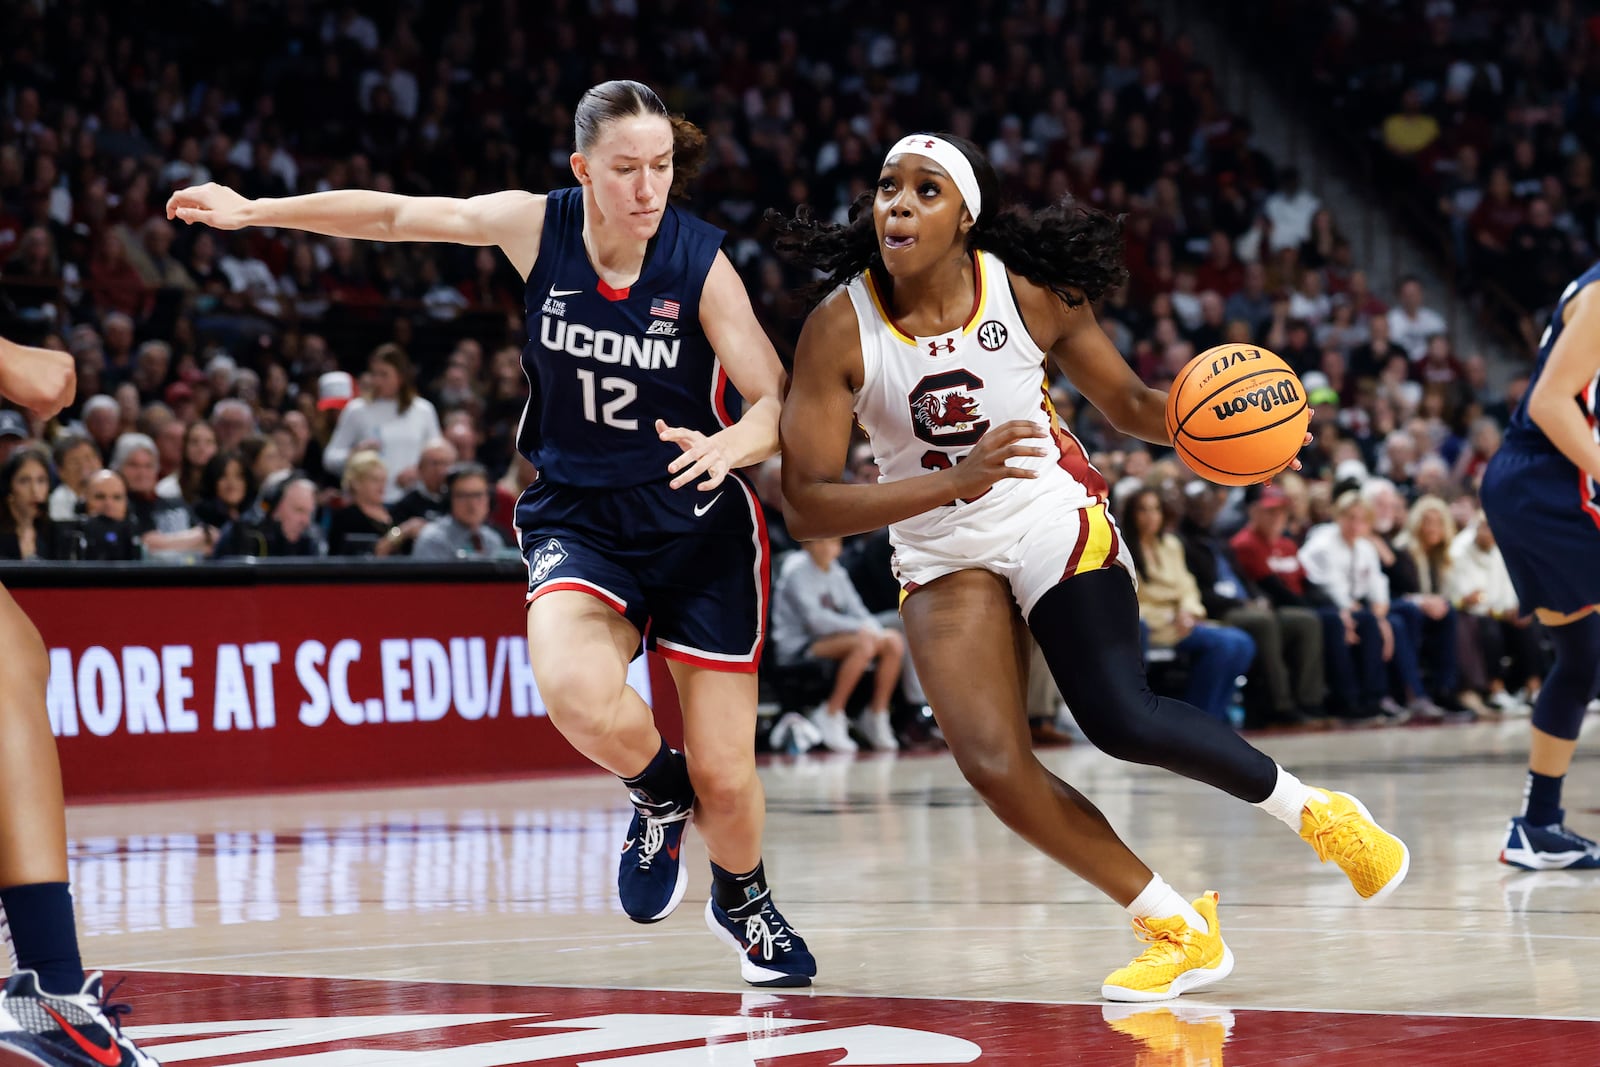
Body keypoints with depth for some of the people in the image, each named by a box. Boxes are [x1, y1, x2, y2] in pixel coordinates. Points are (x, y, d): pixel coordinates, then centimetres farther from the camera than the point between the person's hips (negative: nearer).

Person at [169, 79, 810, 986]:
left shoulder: (700, 263, -14)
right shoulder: (537, 227, -8)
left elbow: (778, 402, -13)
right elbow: (395, 215, 4)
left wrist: (729, 446, -36)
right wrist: (252, 211, 10)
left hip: (700, 527, -1)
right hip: (577, 520, 1)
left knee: (724, 777, -2)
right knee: (577, 692, -32)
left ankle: (746, 902, 35)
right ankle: (659, 793, 4)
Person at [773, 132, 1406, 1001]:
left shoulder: (1028, 293, -14)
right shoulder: (839, 329, -17)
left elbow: (1125, 403, 2)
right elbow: (805, 504, -22)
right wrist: (956, 482, -34)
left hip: (1054, 518, -1)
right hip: (943, 559, 1)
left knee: (1123, 720, -18)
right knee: (993, 766, -14)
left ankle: (1318, 814, 8)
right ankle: (1181, 931, 1)